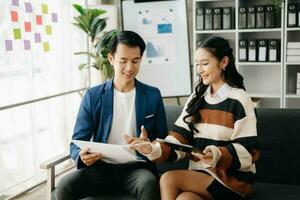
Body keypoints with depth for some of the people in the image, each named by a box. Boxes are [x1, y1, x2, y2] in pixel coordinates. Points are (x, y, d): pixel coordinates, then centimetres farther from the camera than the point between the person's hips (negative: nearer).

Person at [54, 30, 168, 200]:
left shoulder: (153, 96, 5)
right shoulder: (93, 96, 5)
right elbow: (77, 143, 4)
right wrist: (82, 156, -21)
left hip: (136, 167, -1)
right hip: (101, 167, 1)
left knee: (150, 184, -35)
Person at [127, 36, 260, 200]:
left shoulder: (239, 100, -6)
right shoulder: (196, 98, 10)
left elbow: (248, 151, -10)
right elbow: (179, 139, 1)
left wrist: (218, 155, -28)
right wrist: (154, 149, -18)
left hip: (233, 178, -4)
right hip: (200, 175, 4)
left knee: (169, 179, -23)